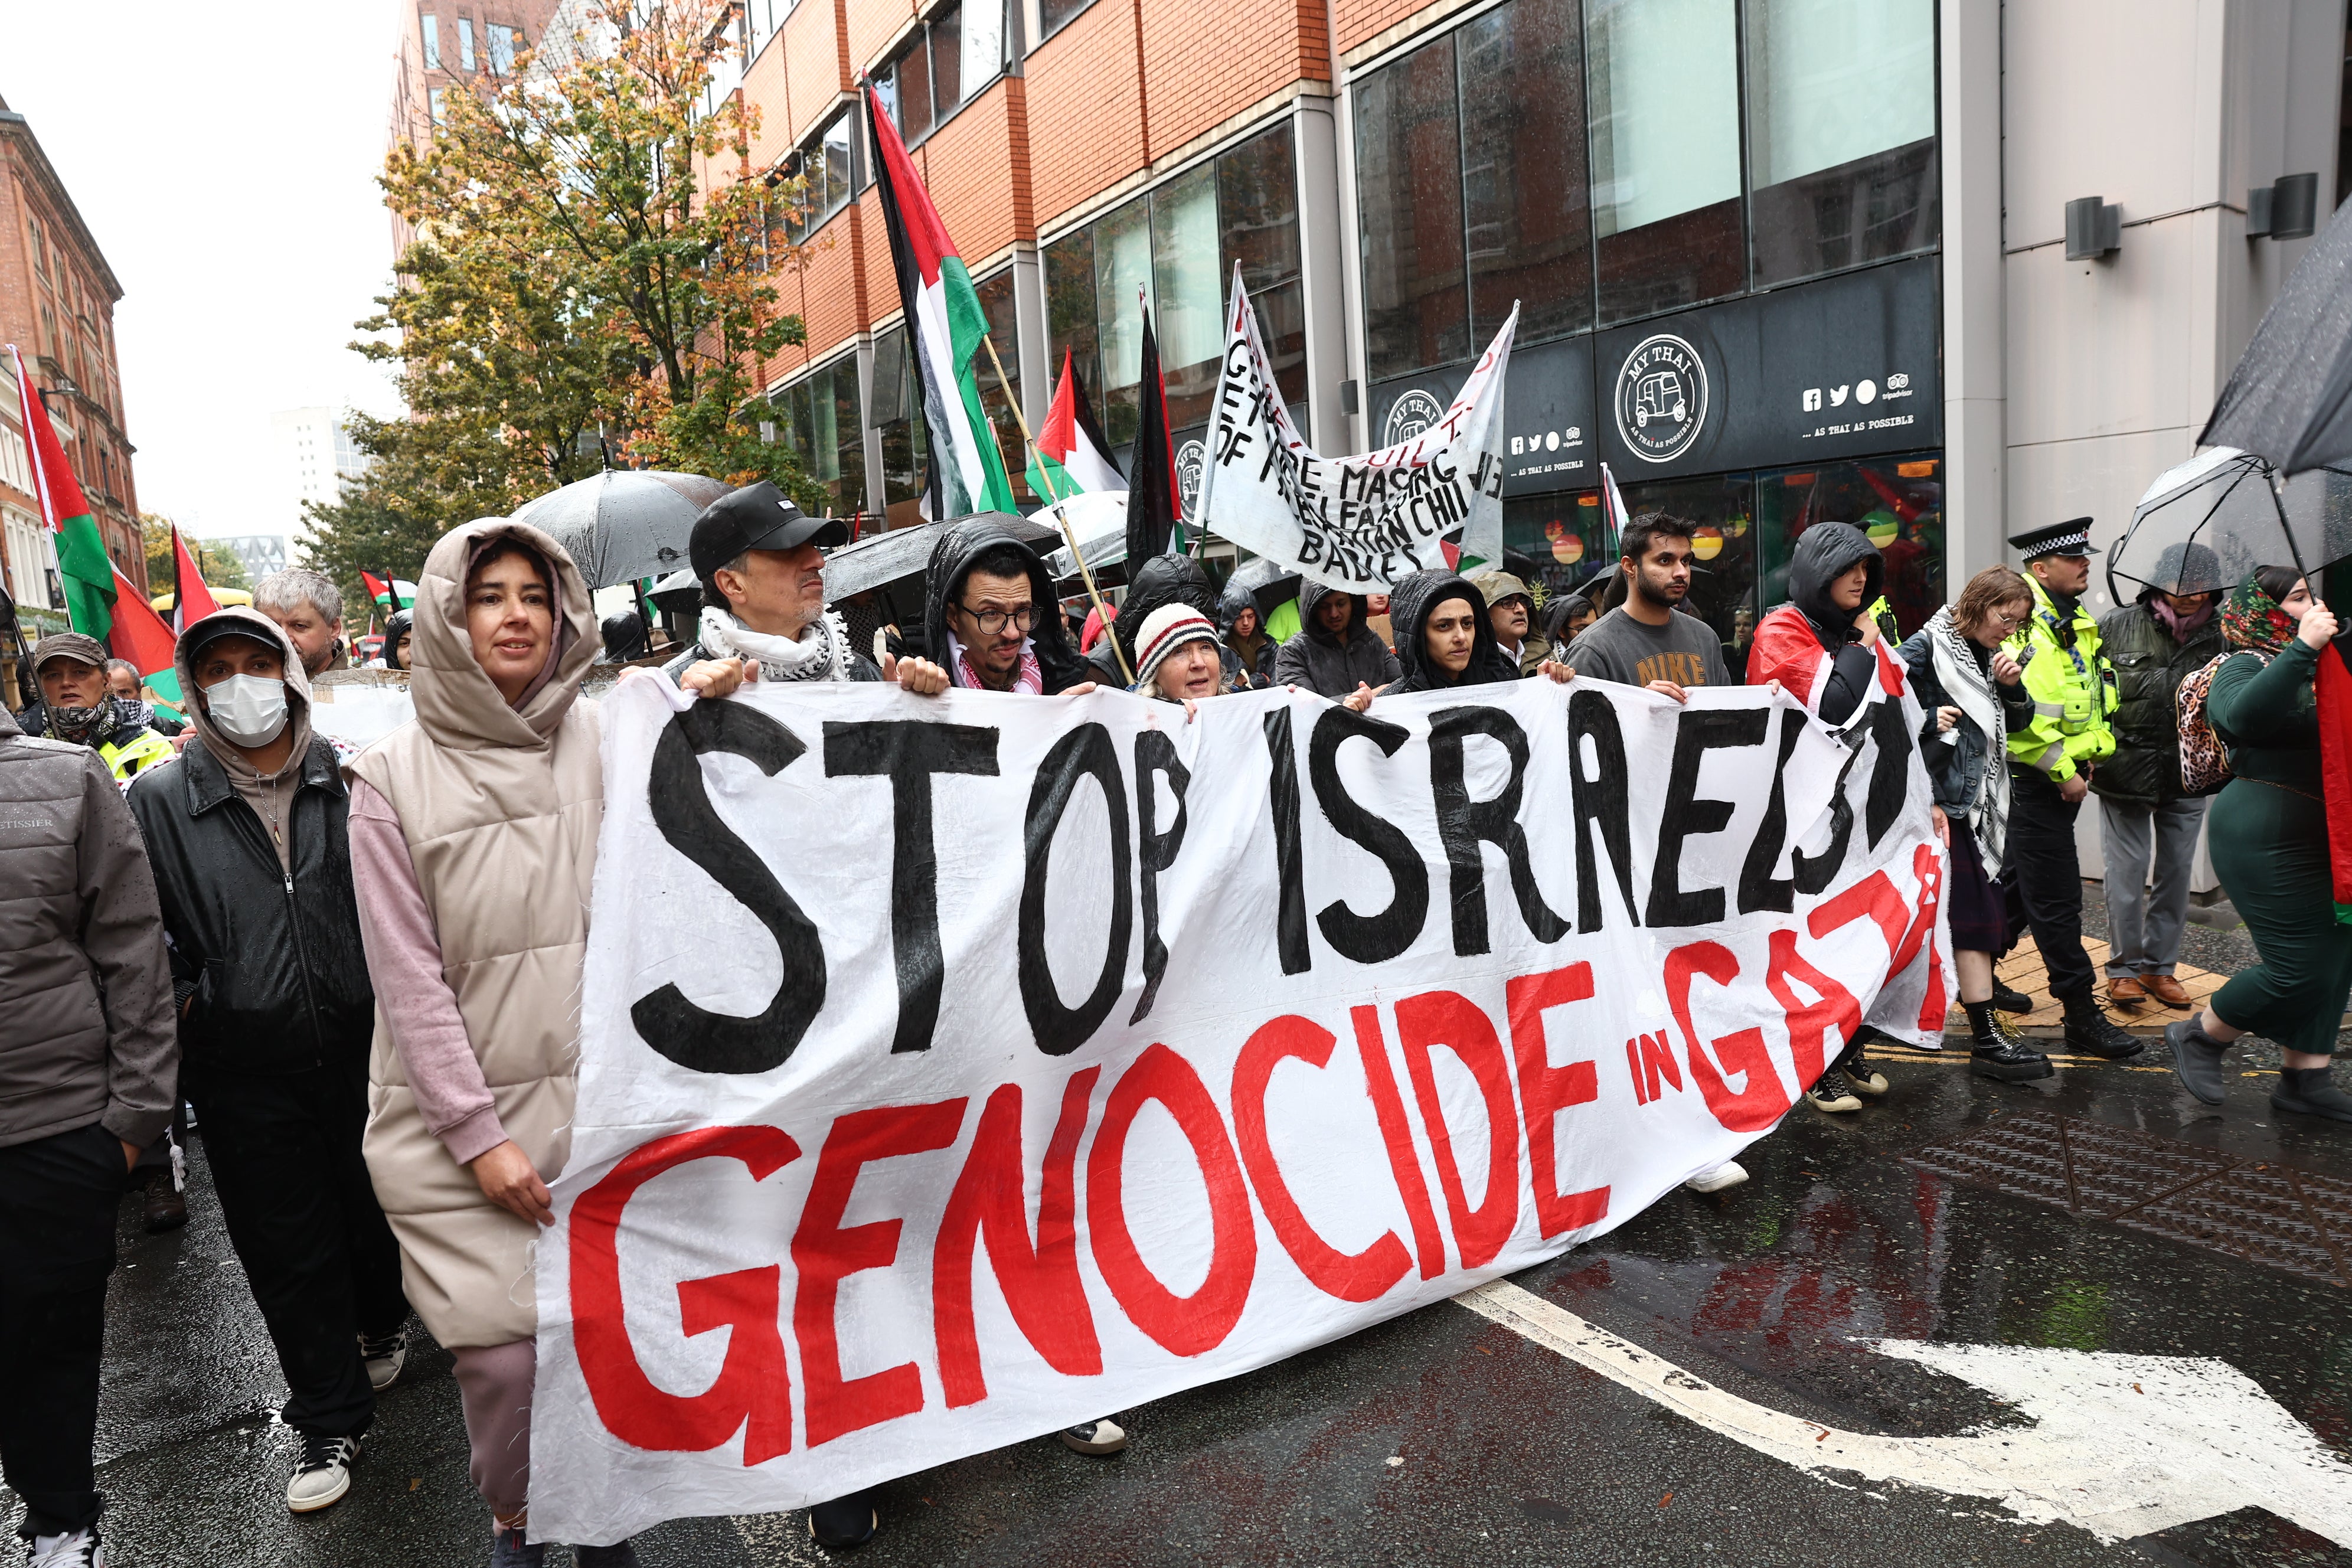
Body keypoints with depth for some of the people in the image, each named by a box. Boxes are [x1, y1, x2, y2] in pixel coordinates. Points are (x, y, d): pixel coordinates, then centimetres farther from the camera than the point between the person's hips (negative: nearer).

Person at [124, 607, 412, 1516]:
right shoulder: (160, 802, -1)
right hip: (246, 1077, 0)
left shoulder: (350, 780, -2)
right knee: (287, 1253, 9)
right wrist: (181, 1005, -6)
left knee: (376, 1210, 18)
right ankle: (331, 1424, 25)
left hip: (364, 1051, 0)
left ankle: (382, 1324, 48)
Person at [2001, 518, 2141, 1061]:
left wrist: (2087, 760, 13)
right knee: (2057, 898, -5)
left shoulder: (2074, 624, 14)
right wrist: (2064, 770, -19)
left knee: (2023, 884, 18)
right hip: (2034, 784, -10)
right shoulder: (2024, 624, -17)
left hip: (2064, 779, 10)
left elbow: (2090, 701, 25)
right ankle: (2082, 1017, 0)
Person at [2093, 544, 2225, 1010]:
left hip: (2187, 775, 3)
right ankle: (2125, 967, 15)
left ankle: (2159, 966, 24)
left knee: (2177, 871, 10)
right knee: (2127, 871, 2)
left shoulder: (2221, 633, -1)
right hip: (2125, 772, -2)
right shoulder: (2117, 625, -5)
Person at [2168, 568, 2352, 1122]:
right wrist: (2302, 648, -32)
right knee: (2300, 966, -9)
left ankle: (2304, 1077, 19)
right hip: (2267, 840, -9)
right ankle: (2198, 1036, 11)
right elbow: (2242, 717, -32)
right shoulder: (2246, 666, -10)